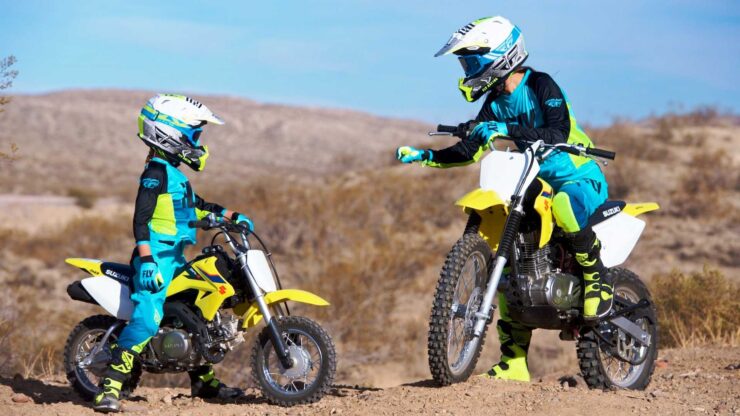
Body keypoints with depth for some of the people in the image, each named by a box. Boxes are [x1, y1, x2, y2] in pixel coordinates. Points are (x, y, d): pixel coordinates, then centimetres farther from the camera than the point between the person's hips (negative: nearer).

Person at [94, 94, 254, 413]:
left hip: (175, 258, 11)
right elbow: (141, 217, -21)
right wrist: (146, 260, -29)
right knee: (147, 319, -24)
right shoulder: (156, 171, -13)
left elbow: (195, 206, 32)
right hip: (157, 258, -11)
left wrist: (230, 215, 25)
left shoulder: (174, 172, 18)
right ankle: (110, 388, -28)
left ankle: (203, 380, 35)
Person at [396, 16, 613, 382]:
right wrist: (424, 156, 1)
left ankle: (597, 279, -17)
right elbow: (470, 150, 13)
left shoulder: (541, 85, -15)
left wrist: (509, 130, -41)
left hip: (581, 179, -8)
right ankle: (514, 362, 6)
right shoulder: (495, 103, 9)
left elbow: (558, 132, -31)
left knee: (563, 205, -43)